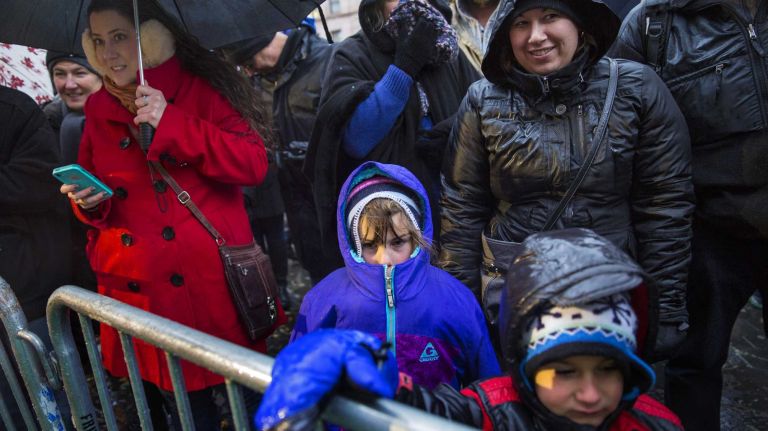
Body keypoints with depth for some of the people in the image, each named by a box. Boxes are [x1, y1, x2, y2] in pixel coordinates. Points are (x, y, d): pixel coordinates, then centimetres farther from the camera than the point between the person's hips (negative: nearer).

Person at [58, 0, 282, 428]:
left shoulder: (200, 89, -2)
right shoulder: (100, 111, 10)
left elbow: (254, 165, -13)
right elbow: (97, 203, 20)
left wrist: (172, 123, -19)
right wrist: (88, 202, -4)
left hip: (216, 284, -3)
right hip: (140, 294, 4)